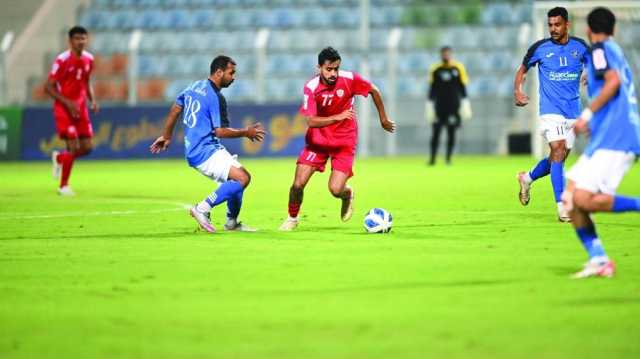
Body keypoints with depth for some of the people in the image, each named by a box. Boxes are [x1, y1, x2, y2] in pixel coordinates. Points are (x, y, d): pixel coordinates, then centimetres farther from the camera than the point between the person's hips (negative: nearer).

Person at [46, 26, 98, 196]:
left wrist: (92, 100, 2)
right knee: (73, 146, -13)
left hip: (80, 107, 6)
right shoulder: (62, 60, -15)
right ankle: (63, 186, 3)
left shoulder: (88, 59, 4)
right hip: (64, 107, -6)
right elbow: (49, 87, -14)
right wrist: (68, 103, -22)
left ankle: (59, 158, 32)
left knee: (87, 147, 2)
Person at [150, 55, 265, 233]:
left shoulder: (194, 86, 12)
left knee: (241, 177, 17)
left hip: (194, 150, 10)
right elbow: (220, 131, -17)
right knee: (242, 178, -21)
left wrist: (166, 136, 31)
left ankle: (232, 222, 24)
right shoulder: (215, 97, -16)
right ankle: (203, 208, -17)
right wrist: (246, 132, -5)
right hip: (205, 152, -10)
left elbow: (175, 110, 20)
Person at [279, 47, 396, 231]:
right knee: (298, 184, -7)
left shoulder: (349, 79, -16)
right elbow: (311, 121, -26)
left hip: (344, 141, -1)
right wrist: (338, 117, -40)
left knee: (336, 189, -13)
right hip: (318, 139, 1)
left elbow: (374, 91, 2)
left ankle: (347, 194, 25)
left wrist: (383, 119, 11)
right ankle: (292, 218, 21)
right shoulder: (311, 87, -18)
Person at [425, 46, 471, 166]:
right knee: (435, 132, -4)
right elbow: (432, 89, 8)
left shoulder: (458, 68, 2)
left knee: (451, 132, 1)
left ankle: (448, 159, 8)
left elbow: (463, 88, 5)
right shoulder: (435, 69, 4)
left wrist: (465, 104, 0)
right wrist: (429, 105, 5)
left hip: (453, 106, 0)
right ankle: (432, 158, -1)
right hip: (439, 106, 0)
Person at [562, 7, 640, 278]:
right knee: (569, 199, 4)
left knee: (584, 200, -20)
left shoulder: (600, 49, -4)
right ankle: (598, 259, 0)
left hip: (615, 139, -9)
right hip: (606, 140, 9)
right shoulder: (616, 52, 23)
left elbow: (614, 81, -21)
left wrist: (587, 114, -17)